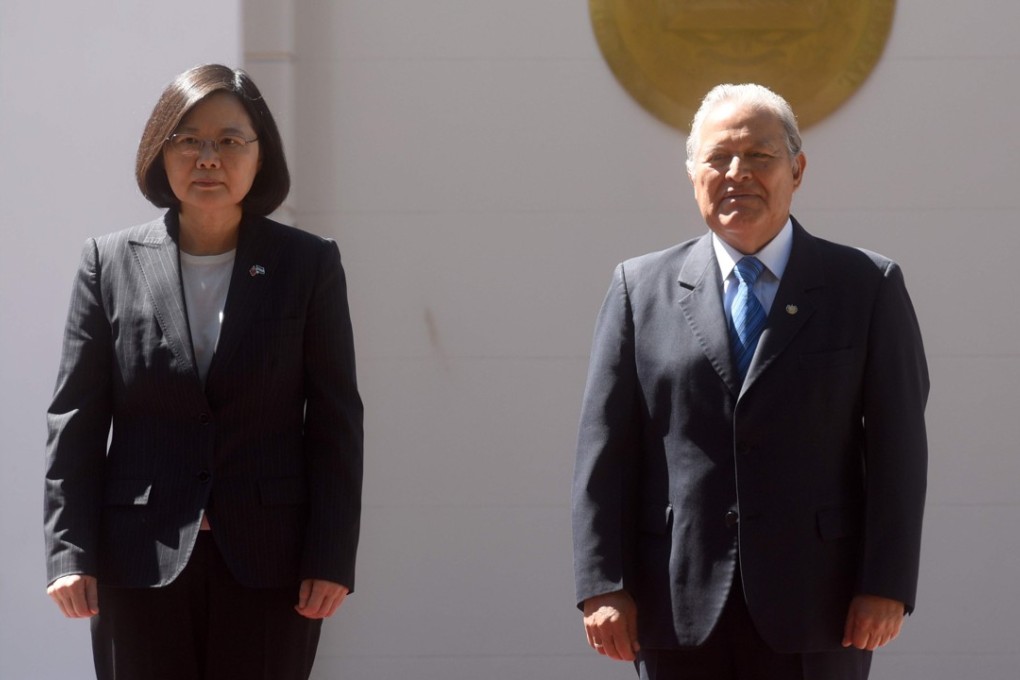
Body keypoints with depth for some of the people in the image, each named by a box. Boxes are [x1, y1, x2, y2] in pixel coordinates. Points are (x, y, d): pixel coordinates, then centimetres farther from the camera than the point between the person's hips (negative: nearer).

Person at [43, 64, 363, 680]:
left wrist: (331, 558, -3)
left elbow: (336, 421, 4)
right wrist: (69, 553, -3)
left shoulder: (309, 265, 5)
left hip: (269, 563, 0)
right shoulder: (111, 263, 6)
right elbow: (74, 418, 5)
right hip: (142, 561, 0)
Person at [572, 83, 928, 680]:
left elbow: (899, 444, 1)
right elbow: (604, 446, 5)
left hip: (815, 609, -1)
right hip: (679, 612, 1)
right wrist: (602, 585, -3)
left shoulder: (869, 287, 5)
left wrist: (887, 586, -6)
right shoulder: (640, 288, 8)